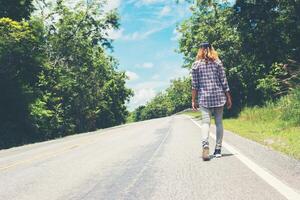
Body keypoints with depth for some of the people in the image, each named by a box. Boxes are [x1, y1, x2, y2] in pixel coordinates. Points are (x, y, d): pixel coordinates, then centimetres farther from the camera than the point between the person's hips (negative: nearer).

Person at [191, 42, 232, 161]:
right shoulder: (218, 62, 5)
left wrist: (193, 100, 5)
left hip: (204, 98, -1)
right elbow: (224, 81, 3)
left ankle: (205, 145, -26)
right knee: (219, 122, 7)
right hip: (219, 96, 1)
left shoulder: (196, 65, 3)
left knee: (205, 122, -3)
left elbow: (194, 85, 0)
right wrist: (228, 98, 9)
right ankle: (218, 149, 10)